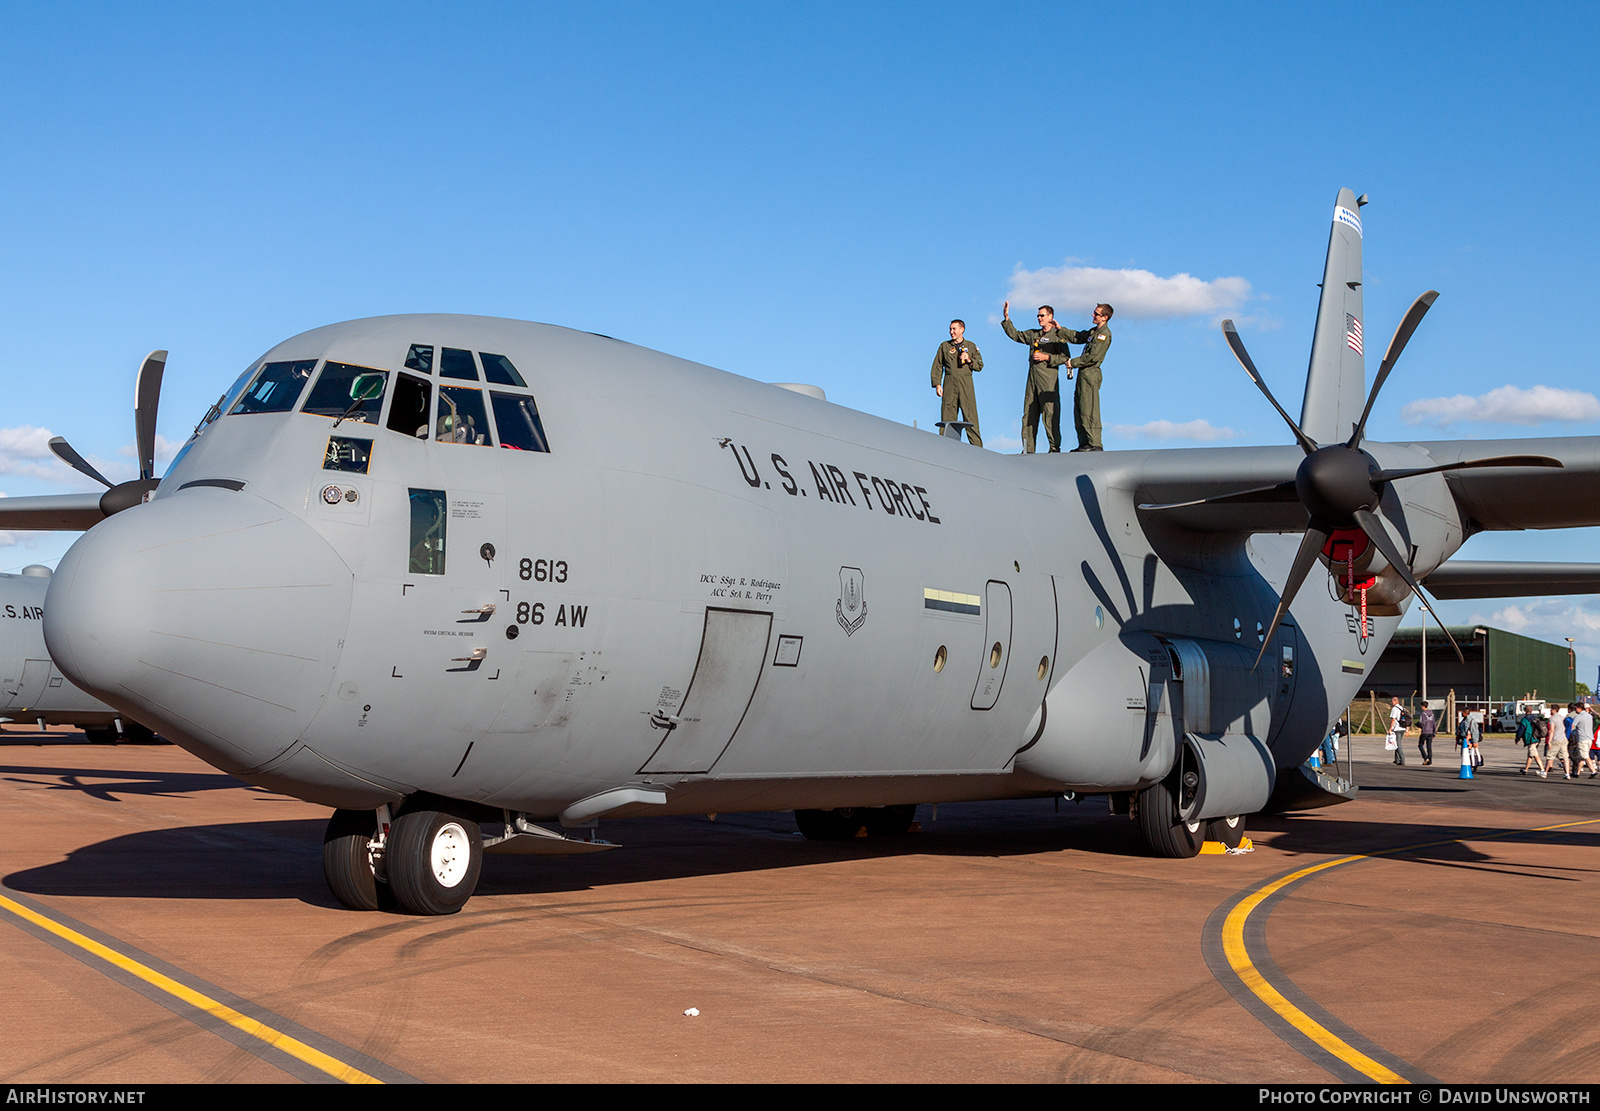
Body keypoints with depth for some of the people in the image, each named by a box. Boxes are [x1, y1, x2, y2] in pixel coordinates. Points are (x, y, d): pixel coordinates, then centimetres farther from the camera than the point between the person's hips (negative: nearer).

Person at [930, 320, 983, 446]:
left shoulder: (971, 346, 15)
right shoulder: (944, 346, 16)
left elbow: (980, 366, 13)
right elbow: (937, 367, 12)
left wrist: (969, 360, -6)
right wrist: (937, 384, 1)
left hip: (966, 384, -1)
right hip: (949, 384, 1)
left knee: (970, 417, -7)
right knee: (947, 416, -5)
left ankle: (977, 447, -9)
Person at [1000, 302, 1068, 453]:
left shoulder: (1057, 335, 1)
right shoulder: (1033, 334, 20)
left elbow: (1065, 357, -5)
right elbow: (1015, 335, 28)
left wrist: (1047, 357, -12)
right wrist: (1006, 318, 22)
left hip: (1048, 380, -6)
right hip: (1032, 378, 6)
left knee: (1050, 415, -10)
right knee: (1029, 414, 2)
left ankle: (1055, 448, -8)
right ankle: (1028, 449, 2)